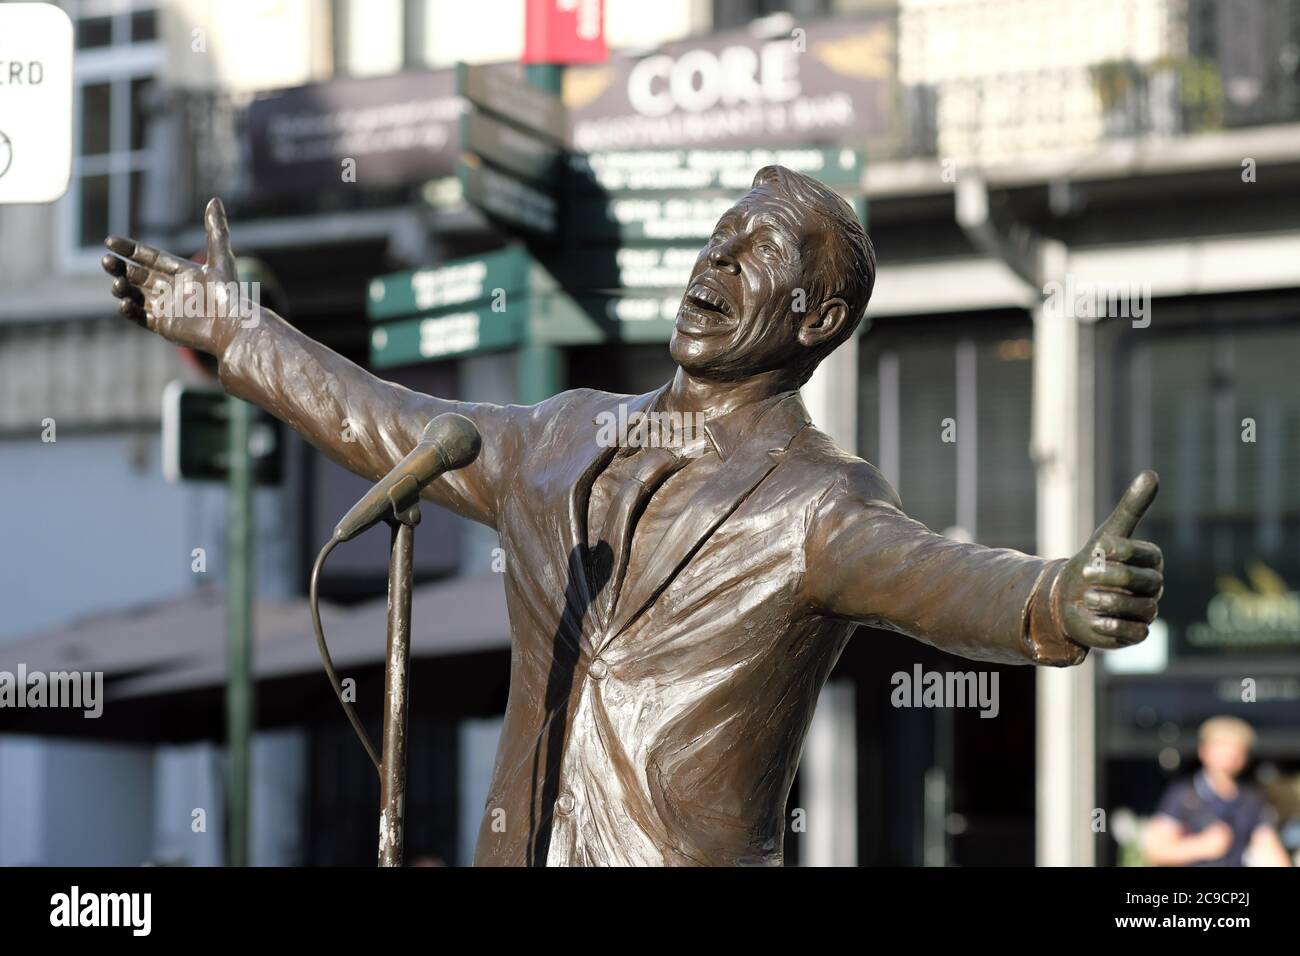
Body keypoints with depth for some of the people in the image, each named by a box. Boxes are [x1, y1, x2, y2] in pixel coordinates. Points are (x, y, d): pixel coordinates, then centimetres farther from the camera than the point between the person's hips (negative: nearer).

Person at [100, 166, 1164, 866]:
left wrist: (1069, 598, -50)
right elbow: (383, 423, 28)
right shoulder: (565, 442, 13)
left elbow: (948, 582, -28)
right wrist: (222, 323, 36)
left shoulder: (819, 509, -8)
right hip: (514, 851, 6)